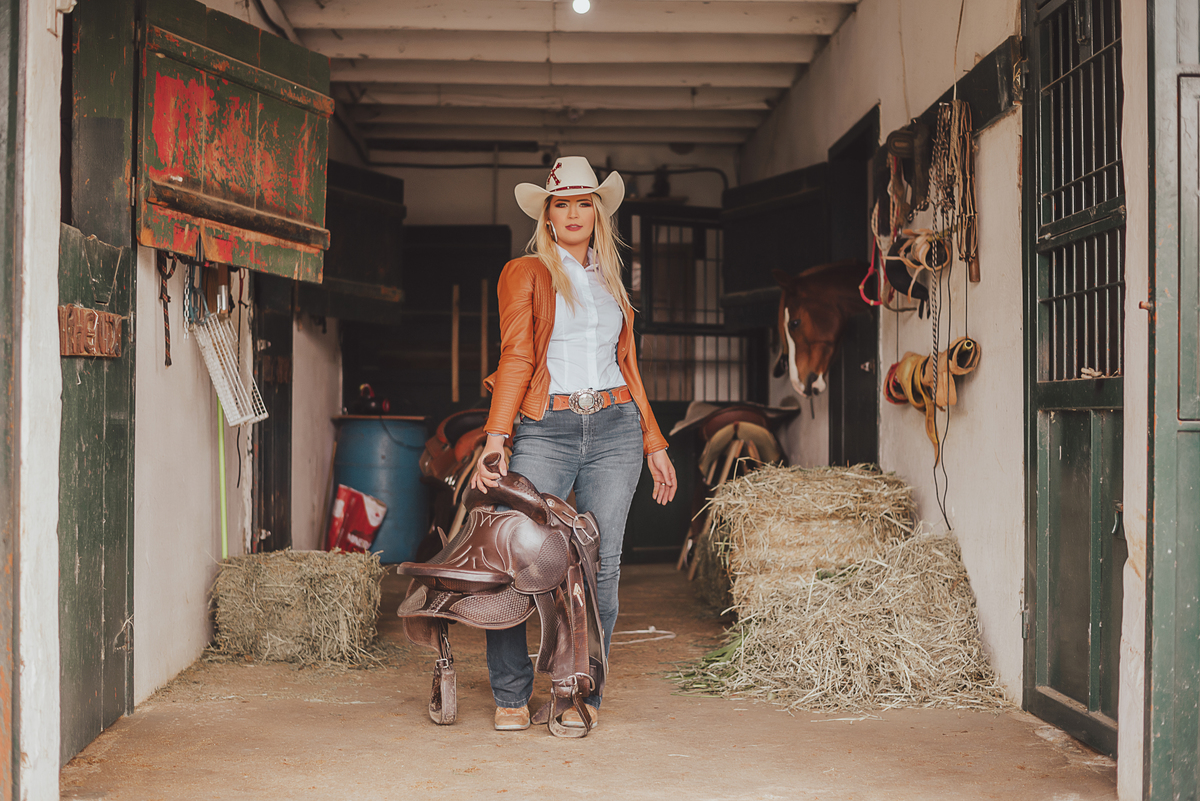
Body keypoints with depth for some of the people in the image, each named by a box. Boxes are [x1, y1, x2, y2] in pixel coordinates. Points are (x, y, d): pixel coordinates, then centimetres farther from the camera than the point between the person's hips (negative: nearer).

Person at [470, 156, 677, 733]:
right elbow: (516, 356, -3)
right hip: (545, 429, -3)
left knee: (600, 564, -1)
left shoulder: (609, 281, 21)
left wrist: (654, 444, 17)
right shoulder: (525, 274, 9)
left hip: (614, 428, 3)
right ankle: (511, 696, 0)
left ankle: (583, 694, 9)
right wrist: (495, 439, -14)